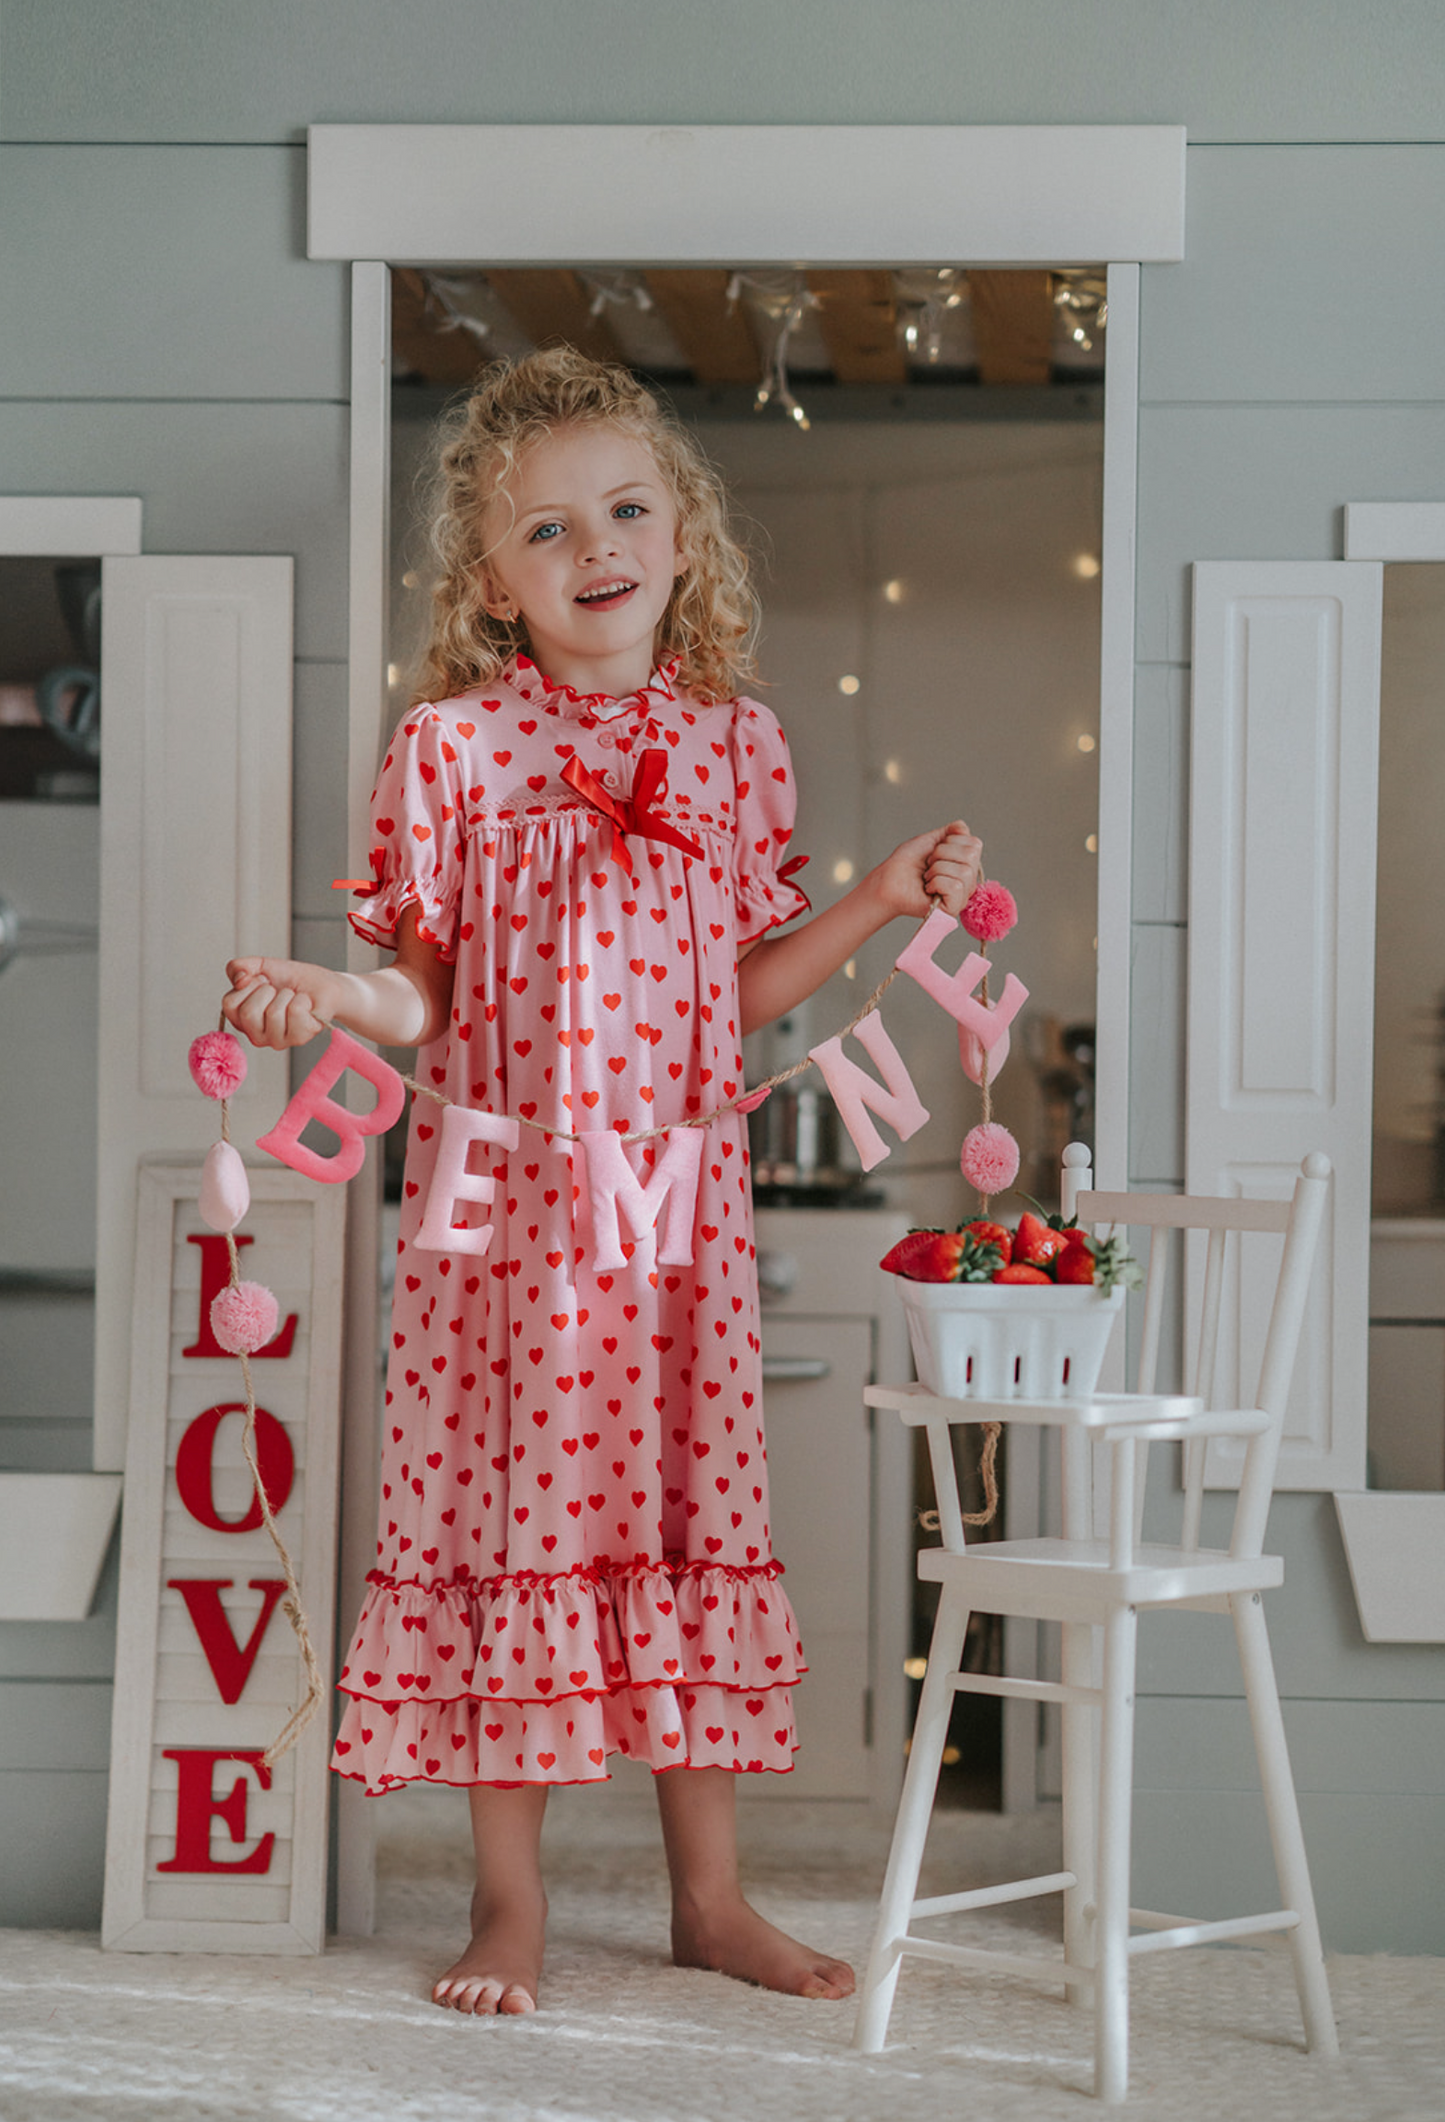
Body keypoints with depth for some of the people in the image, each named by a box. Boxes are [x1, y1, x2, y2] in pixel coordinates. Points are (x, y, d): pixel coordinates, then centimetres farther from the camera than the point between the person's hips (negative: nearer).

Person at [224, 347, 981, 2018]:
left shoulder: (734, 746, 6)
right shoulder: (448, 747, -3)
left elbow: (741, 989, 11)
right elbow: (425, 991, -2)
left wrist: (882, 901, 3)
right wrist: (332, 1000, -21)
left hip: (676, 1202, 3)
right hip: (500, 1195, -3)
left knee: (692, 1506, 8)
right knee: (504, 1506, 2)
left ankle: (709, 1893, 20)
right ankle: (509, 1898, 15)